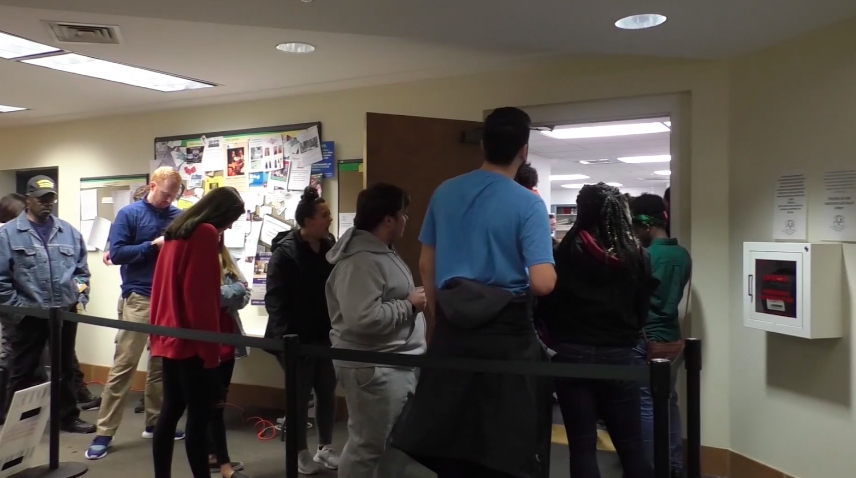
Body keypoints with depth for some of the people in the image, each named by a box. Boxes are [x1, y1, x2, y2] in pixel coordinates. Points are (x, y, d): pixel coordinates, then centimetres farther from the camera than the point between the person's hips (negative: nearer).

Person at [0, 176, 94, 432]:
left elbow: (82, 270, 13)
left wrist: (81, 299, 3)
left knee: (65, 368, 16)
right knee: (23, 373, 8)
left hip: (65, 313, 4)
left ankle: (69, 417, 30)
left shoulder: (69, 232, 8)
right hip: (28, 316, -4)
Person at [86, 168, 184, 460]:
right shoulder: (129, 214, -2)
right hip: (139, 298, -4)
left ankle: (155, 422, 23)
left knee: (162, 365, 11)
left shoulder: (180, 216, 7)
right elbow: (116, 253, -8)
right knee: (124, 365, -2)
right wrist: (153, 245, -14)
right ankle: (105, 432, 6)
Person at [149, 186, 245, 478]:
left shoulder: (177, 233, 14)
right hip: (192, 342, -9)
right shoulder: (206, 233, -13)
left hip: (170, 338, 9)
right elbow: (201, 297, -19)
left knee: (171, 411, 14)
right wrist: (211, 350, -16)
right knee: (199, 416, -3)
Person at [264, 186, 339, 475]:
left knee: (327, 392, 14)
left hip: (326, 335, 6)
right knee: (300, 395, 9)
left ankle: (325, 447, 30)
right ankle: (301, 452, 24)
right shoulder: (285, 251, -14)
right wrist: (284, 335, -21)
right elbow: (275, 298, -16)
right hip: (297, 338, -5)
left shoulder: (330, 246, 4)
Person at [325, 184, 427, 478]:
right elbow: (363, 318, -31)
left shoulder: (382, 252, 13)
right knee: (367, 445, 2)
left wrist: (413, 301, 7)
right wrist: (410, 304, -19)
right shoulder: (361, 260, -21)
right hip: (374, 368, -10)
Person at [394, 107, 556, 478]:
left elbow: (426, 265, 9)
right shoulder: (528, 203, -12)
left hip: (453, 328, 5)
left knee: (451, 441, 17)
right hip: (507, 332, -4)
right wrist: (548, 265, 2)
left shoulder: (445, 193, 3)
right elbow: (543, 283, -21)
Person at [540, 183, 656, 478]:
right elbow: (642, 311, 6)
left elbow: (549, 303, -4)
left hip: (572, 354, -2)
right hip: (619, 356, 2)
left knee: (582, 445, 7)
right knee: (631, 446, 12)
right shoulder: (637, 256, 0)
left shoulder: (567, 251, -7)